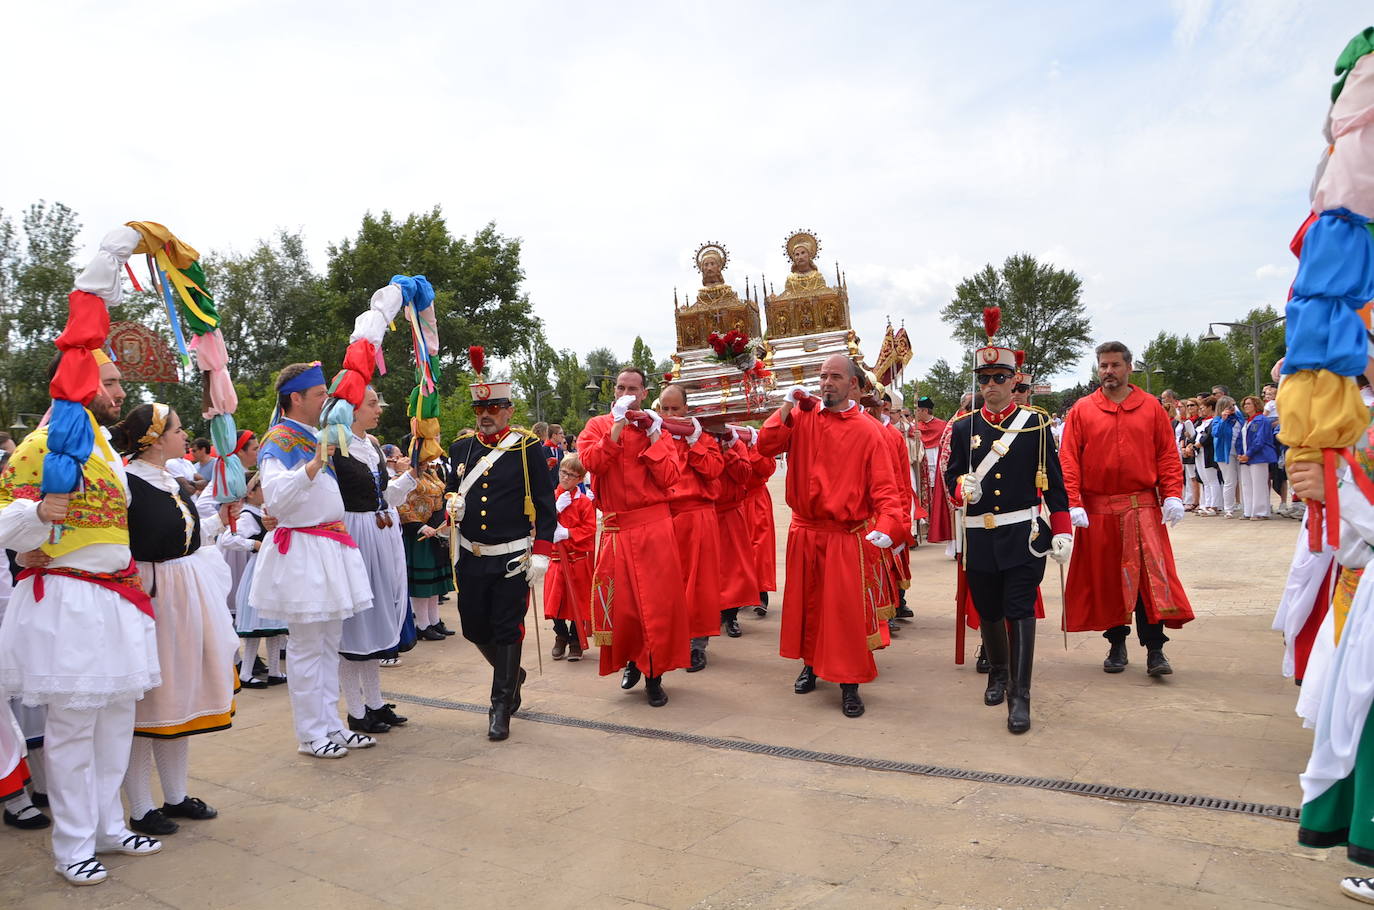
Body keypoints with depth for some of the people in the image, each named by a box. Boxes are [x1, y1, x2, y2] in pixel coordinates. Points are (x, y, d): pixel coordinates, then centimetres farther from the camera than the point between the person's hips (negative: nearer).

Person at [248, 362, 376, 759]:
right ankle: (310, 735, 9)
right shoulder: (279, 441, -10)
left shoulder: (314, 439, 16)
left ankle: (330, 726, 21)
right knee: (306, 647, -1)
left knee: (330, 644, 12)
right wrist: (313, 466, -31)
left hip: (330, 548, 9)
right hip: (302, 552, -9)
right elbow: (274, 497, -25)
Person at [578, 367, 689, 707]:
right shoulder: (597, 426, 9)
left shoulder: (655, 428, 9)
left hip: (654, 526, 0)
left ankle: (654, 675, 12)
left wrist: (653, 437, -6)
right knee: (619, 602, 3)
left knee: (658, 600, -2)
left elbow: (669, 478, -4)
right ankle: (631, 659, 29)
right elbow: (591, 462, -13)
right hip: (614, 529, 1)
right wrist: (618, 425, -14)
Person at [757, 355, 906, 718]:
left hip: (847, 536, -3)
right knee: (806, 602, 15)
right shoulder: (803, 417, 3)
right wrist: (787, 408, -14)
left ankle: (850, 684, 11)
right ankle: (811, 665, 34)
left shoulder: (867, 430, -6)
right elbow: (766, 446, -6)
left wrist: (888, 523, -25)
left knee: (847, 609, -2)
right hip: (804, 531, 3)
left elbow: (883, 486, -10)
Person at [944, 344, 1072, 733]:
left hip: (1024, 535, -3)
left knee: (1020, 611, -6)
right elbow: (951, 475, 8)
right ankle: (998, 674, 38)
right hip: (979, 537, 3)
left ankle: (1020, 696, 0)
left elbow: (1053, 482, 2)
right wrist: (963, 489, -15)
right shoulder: (963, 427, 6)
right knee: (988, 611, 13)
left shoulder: (1036, 423, 1)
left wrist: (1062, 532, -1)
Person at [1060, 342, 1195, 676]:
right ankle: (1117, 645, 22)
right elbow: (1068, 460, -3)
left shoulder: (1151, 407, 5)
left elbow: (1168, 455, 5)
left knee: (1151, 576, -6)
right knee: (1106, 579, 8)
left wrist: (1172, 496, -6)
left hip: (1143, 508, 0)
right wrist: (1073, 504, -11)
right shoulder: (1081, 410, 2)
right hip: (1097, 511, 0)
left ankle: (1154, 650, 0)